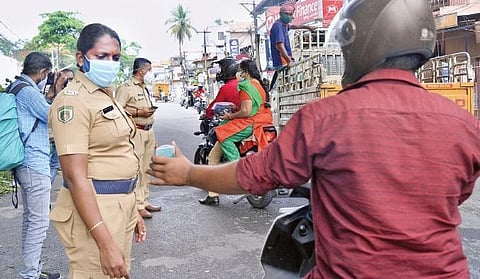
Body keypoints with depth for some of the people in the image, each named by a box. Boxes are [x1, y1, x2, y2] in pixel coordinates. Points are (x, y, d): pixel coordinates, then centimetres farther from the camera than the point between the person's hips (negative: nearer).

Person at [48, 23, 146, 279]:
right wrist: (105, 243, -27)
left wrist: (132, 211, 19)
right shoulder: (73, 101, -15)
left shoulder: (106, 96, 13)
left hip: (121, 206, 9)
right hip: (92, 210, -9)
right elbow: (75, 176, -22)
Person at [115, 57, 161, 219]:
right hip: (136, 132, -9)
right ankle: (138, 205, -4)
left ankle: (144, 200, 22)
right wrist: (139, 112, -19)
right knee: (136, 169, -8)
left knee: (146, 168, 13)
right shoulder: (125, 88, -8)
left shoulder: (145, 88, 20)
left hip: (149, 131, 9)